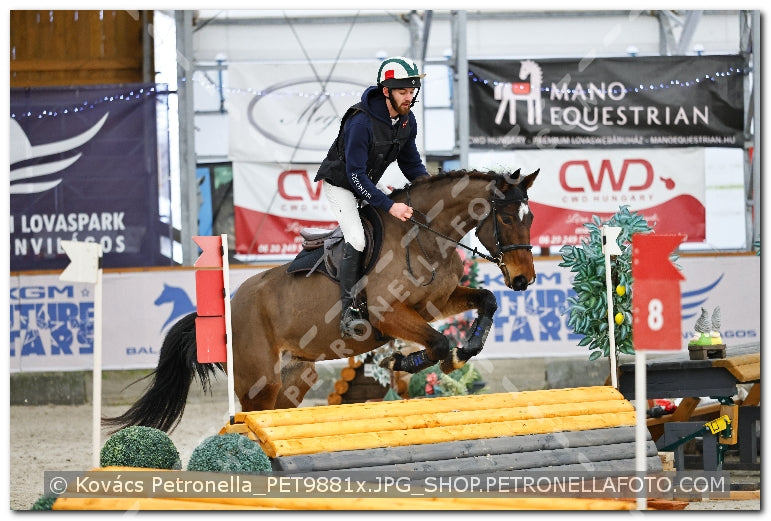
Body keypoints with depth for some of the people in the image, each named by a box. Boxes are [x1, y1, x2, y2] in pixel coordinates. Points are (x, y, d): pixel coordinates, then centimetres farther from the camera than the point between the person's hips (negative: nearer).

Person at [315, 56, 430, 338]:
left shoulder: (407, 121, -8)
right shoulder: (361, 122, -33)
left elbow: (411, 163, 7)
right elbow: (355, 175, -32)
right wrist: (389, 206, -38)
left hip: (367, 185, 8)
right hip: (340, 183, -8)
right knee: (357, 240, -25)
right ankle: (350, 310, -20)